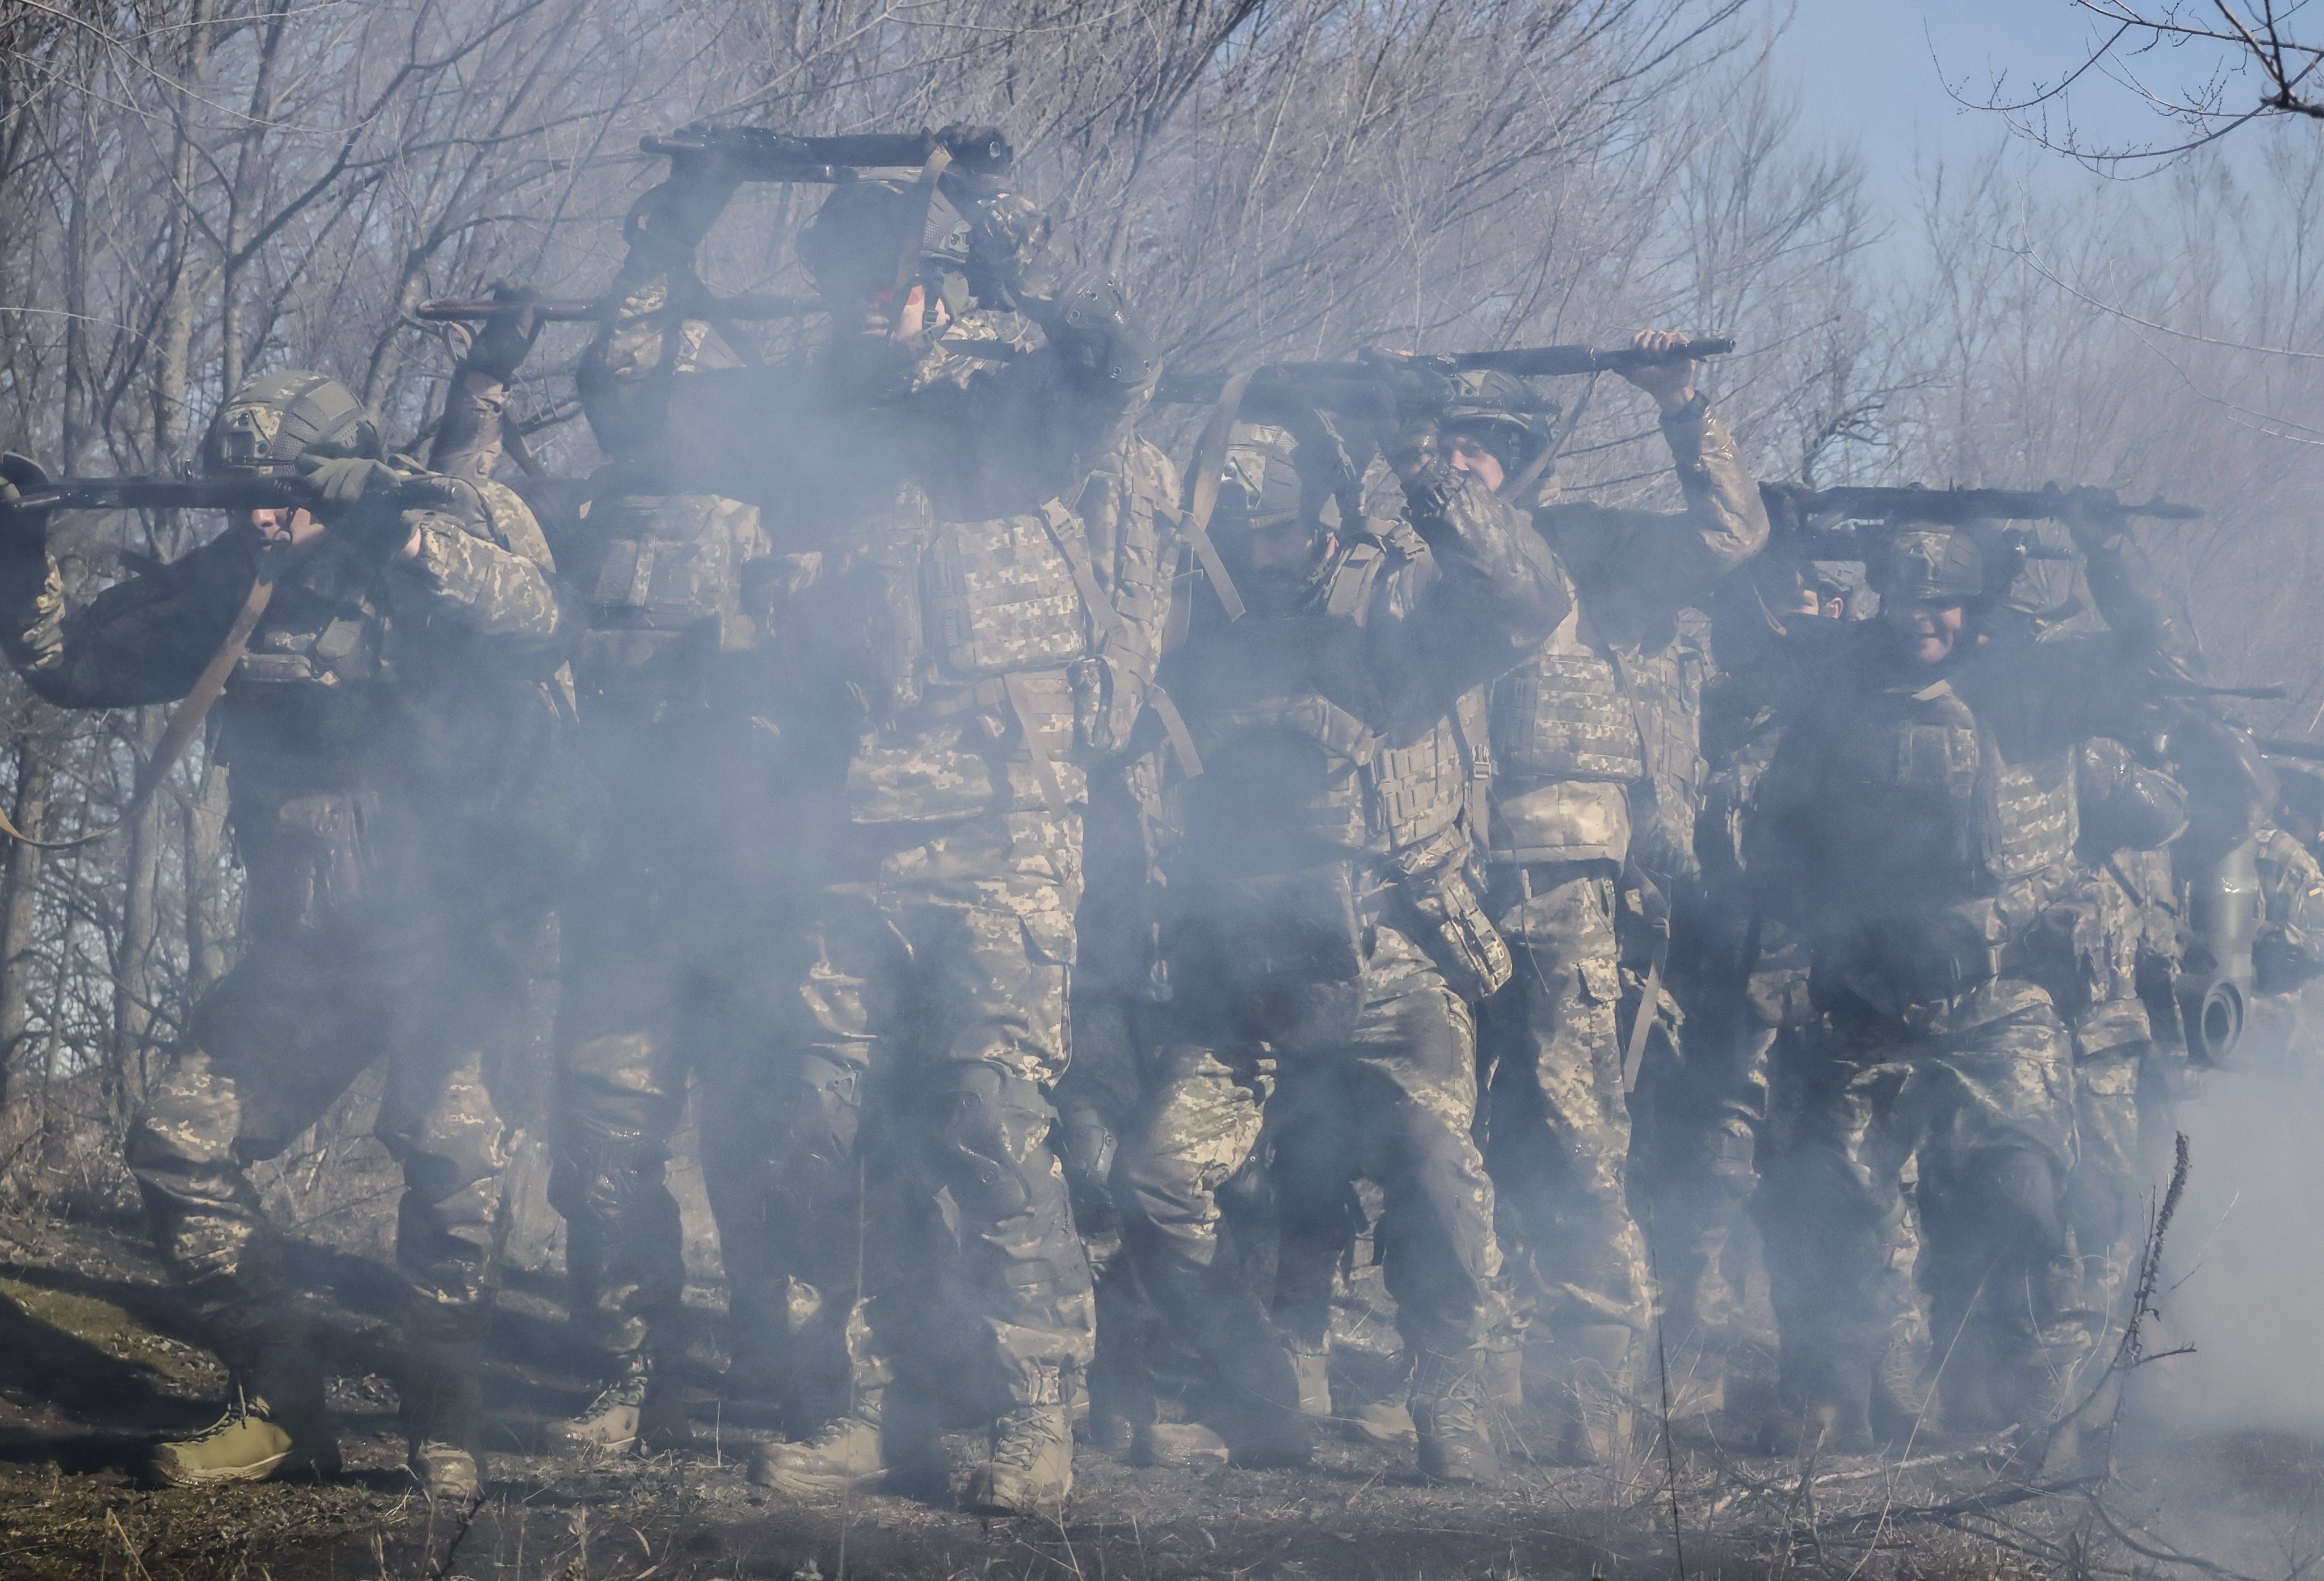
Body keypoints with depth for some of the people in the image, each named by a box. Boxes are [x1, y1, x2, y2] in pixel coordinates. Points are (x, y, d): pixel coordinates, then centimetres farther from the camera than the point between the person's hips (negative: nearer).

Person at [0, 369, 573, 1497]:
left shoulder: (471, 526, -8)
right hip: (307, 939, 6)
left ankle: (444, 1430, -8)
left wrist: (389, 520, -35)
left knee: (448, 1142, -23)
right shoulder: (241, 576, 7)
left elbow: (531, 614, -30)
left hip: (452, 925, -6)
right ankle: (278, 1412, 8)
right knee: (178, 1142, -2)